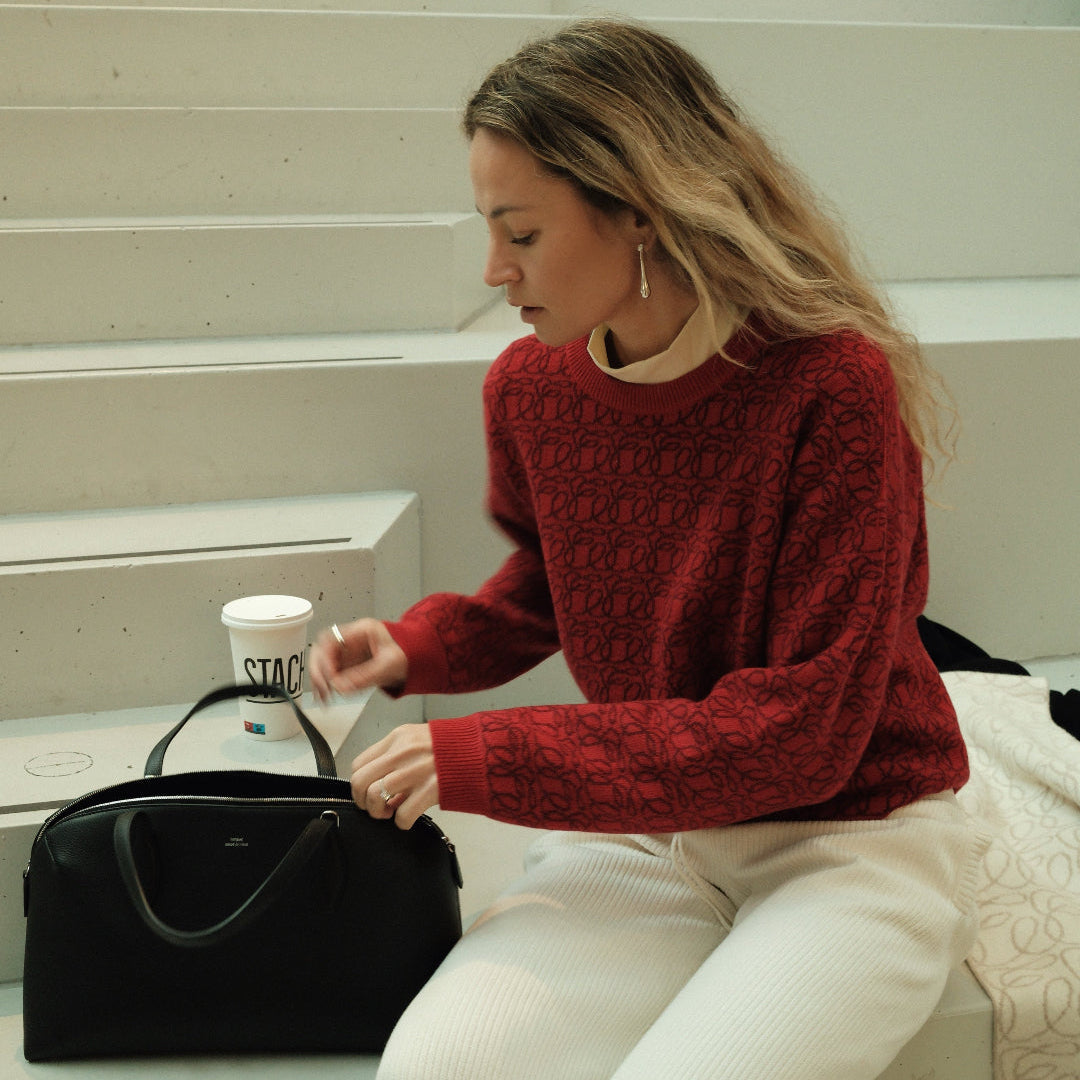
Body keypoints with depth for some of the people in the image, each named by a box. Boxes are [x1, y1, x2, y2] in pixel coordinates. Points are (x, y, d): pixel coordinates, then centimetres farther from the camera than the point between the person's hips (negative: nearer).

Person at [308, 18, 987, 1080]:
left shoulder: (832, 386, -21)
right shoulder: (527, 387, -3)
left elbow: (802, 732, -20)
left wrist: (486, 757, -21)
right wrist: (422, 644, -2)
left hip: (847, 837, -3)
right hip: (642, 828, 4)